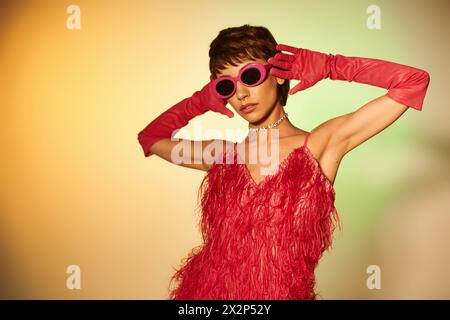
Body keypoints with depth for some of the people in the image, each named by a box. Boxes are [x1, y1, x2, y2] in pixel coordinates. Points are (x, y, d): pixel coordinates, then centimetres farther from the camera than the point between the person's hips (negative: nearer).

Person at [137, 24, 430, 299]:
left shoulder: (322, 144, -7)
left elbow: (412, 81, -9)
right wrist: (206, 99, 10)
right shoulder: (223, 155, 3)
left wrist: (323, 66, -3)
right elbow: (151, 137, 20)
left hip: (283, 292, -2)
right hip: (203, 290, 3)